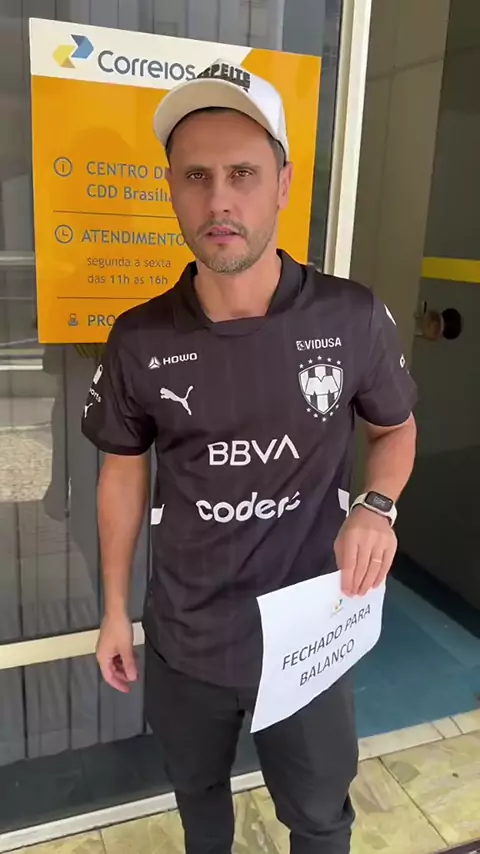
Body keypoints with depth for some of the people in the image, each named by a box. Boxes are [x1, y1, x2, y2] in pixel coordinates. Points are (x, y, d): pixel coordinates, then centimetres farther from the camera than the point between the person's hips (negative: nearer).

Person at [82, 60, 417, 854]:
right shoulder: (139, 340, -12)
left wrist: (377, 507, -18)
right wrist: (115, 607, 6)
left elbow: (395, 428, 3)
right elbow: (125, 469, 1)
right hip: (184, 639, 2)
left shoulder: (354, 319, -15)